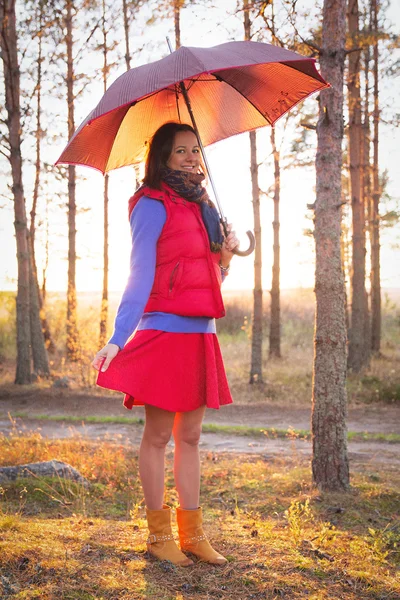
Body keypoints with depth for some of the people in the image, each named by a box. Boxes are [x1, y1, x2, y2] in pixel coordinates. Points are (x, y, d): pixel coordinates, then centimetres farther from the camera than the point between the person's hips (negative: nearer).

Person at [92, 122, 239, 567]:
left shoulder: (200, 208, 18)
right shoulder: (153, 205, -5)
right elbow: (140, 277, -10)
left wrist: (225, 255, 2)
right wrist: (117, 340, -17)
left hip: (200, 336, 8)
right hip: (165, 333, -8)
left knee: (189, 436, 10)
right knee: (158, 436, 0)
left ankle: (192, 533, 17)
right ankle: (158, 535, 11)